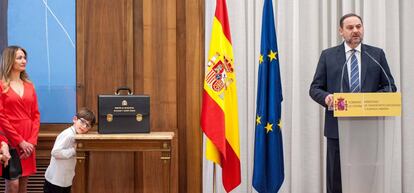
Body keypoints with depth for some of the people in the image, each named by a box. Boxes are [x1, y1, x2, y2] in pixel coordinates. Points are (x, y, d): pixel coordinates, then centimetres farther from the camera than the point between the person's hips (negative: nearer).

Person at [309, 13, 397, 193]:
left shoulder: (377, 54, 8)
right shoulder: (328, 55, 6)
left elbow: (390, 87, 7)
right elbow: (315, 88, 5)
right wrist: (326, 97, -17)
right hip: (338, 126, 0)